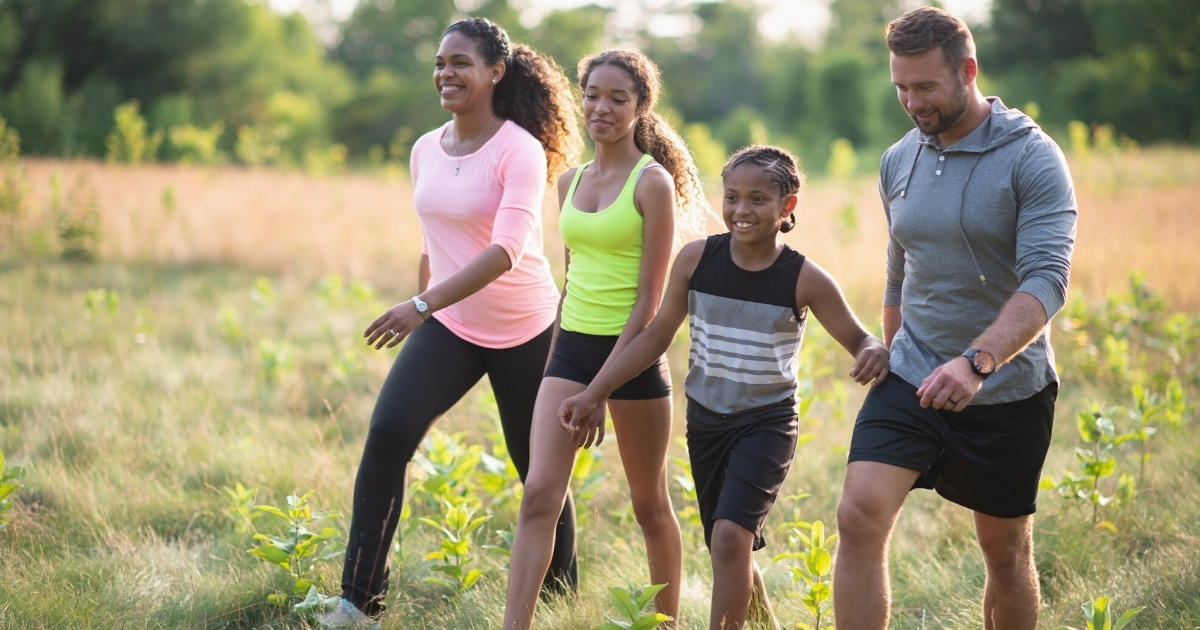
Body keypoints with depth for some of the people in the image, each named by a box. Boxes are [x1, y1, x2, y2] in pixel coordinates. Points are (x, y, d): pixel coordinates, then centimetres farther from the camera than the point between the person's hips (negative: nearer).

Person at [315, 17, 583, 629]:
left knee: (538, 465, 9)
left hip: (522, 331, -4)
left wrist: (423, 304, -37)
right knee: (387, 432, -17)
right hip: (447, 326, 5)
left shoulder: (520, 151, -17)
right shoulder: (425, 151, 3)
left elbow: (506, 250, -29)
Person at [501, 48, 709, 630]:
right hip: (571, 346, 5)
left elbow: (648, 298, -13)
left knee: (650, 506, 9)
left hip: (631, 351, -5)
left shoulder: (652, 183, -9)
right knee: (539, 495, -9)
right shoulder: (571, 181, 10)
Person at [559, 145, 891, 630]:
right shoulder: (697, 258, -7)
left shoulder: (804, 279, -13)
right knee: (727, 549, 14)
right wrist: (593, 395, -1)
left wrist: (874, 354, -31)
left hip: (767, 425, -4)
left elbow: (859, 340, -6)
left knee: (731, 535, -22)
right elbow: (657, 336, 2)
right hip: (706, 421, 4)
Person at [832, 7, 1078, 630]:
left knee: (1005, 550, 10)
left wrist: (976, 362, -39)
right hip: (911, 378, 4)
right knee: (859, 517, -16)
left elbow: (1046, 281, -25)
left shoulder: (1032, 159, -13)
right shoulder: (898, 161, 6)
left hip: (1007, 390, -4)